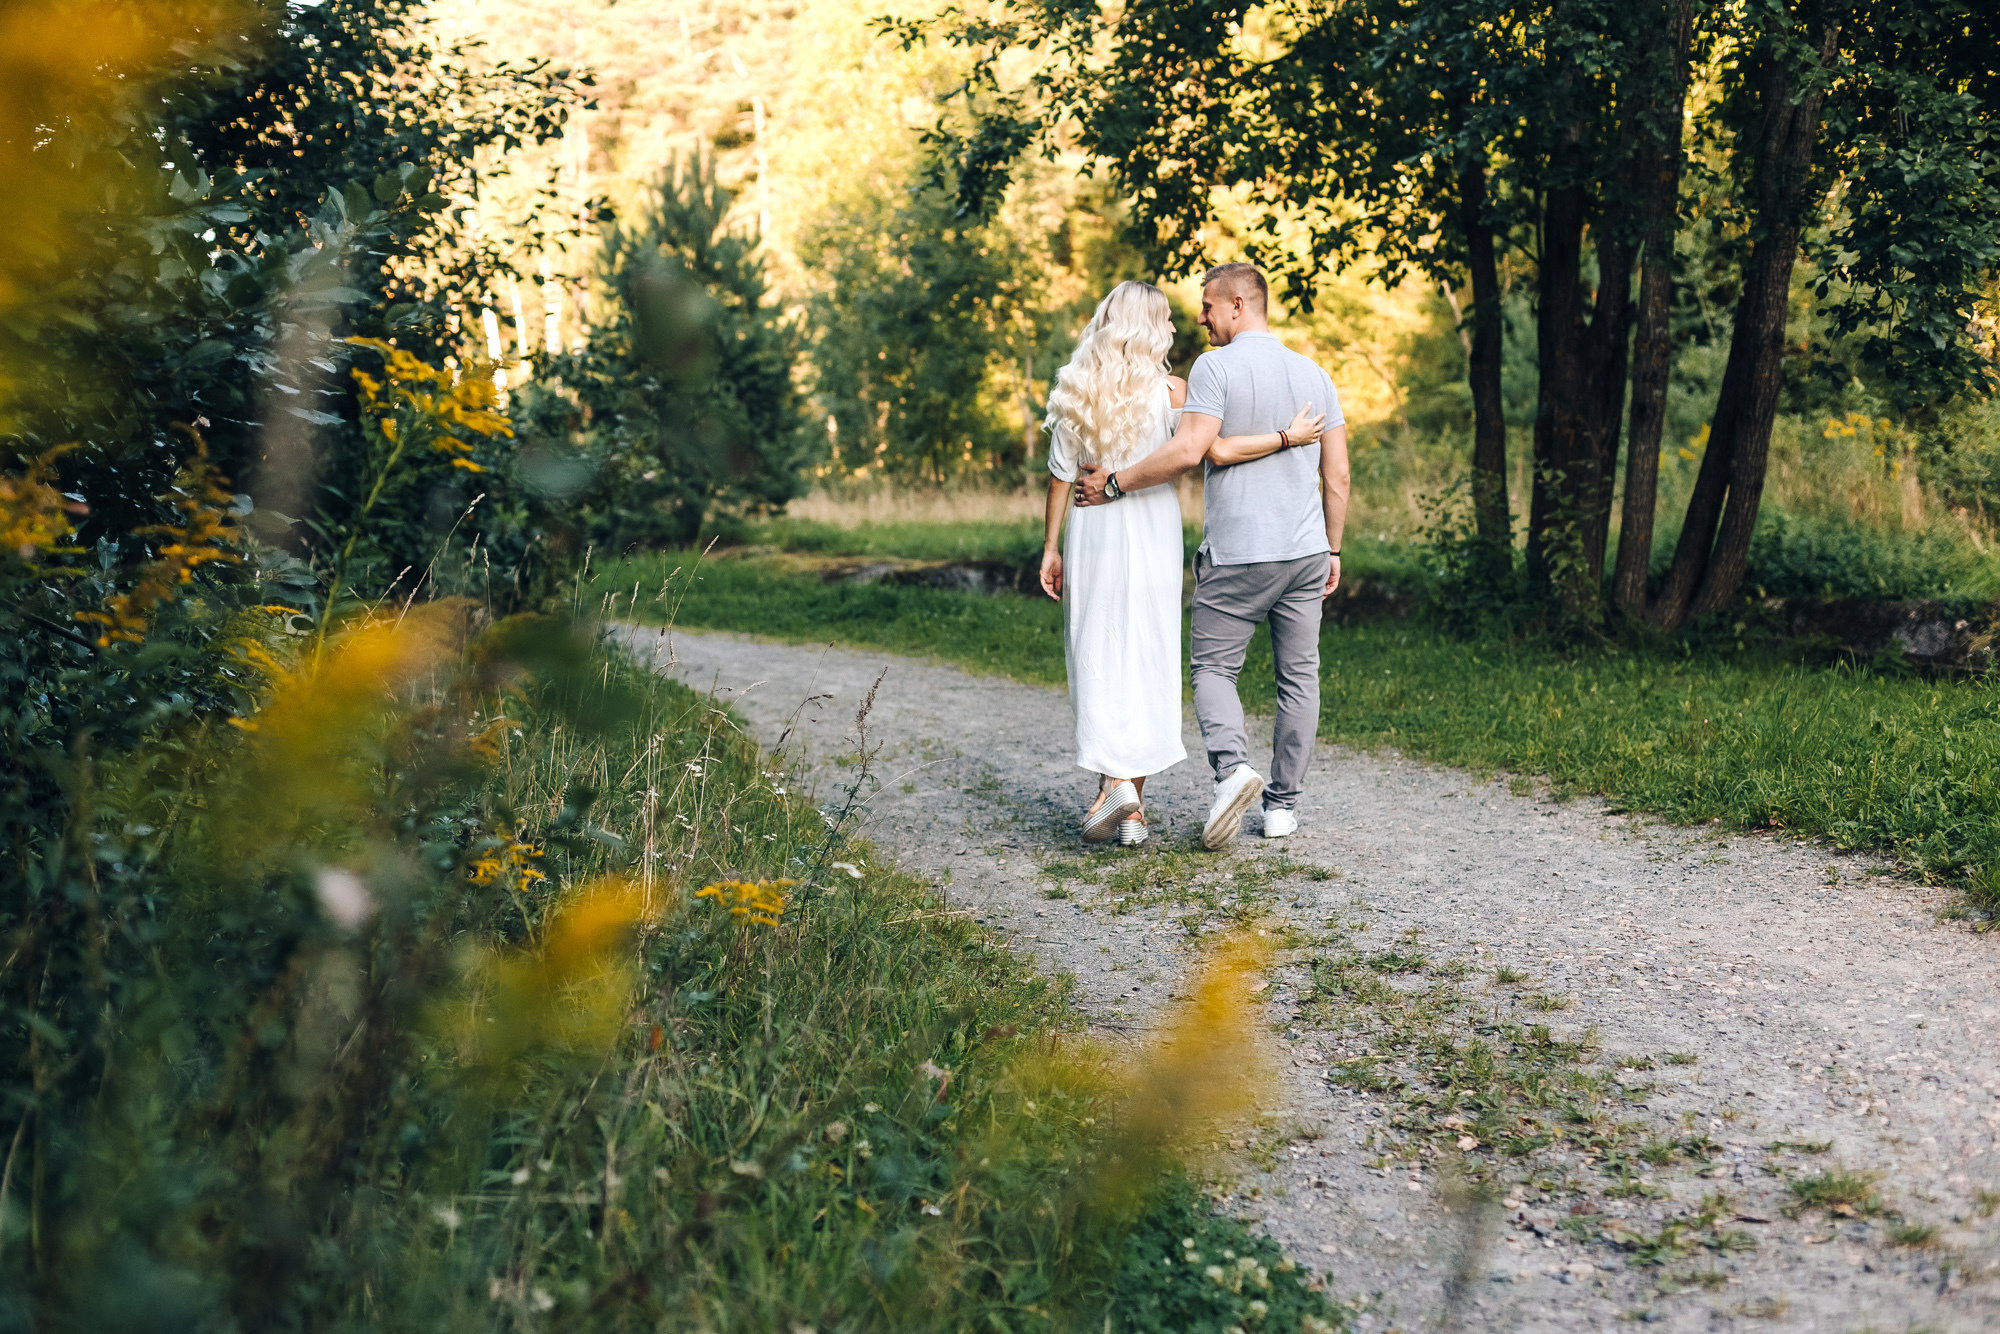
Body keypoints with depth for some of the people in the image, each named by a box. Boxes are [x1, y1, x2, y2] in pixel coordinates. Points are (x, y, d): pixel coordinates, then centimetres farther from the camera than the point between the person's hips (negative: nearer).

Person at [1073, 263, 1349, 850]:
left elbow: (1188, 450, -21)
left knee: (1213, 666, 7)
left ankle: (1232, 765, -17)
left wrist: (1116, 483, -10)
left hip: (1235, 554, -5)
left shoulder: (1216, 367, -9)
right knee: (1298, 675, 10)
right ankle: (1285, 802, 13)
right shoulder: (1314, 374, 9)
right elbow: (1337, 476, 9)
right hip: (1306, 551, 5)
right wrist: (1333, 549, 18)